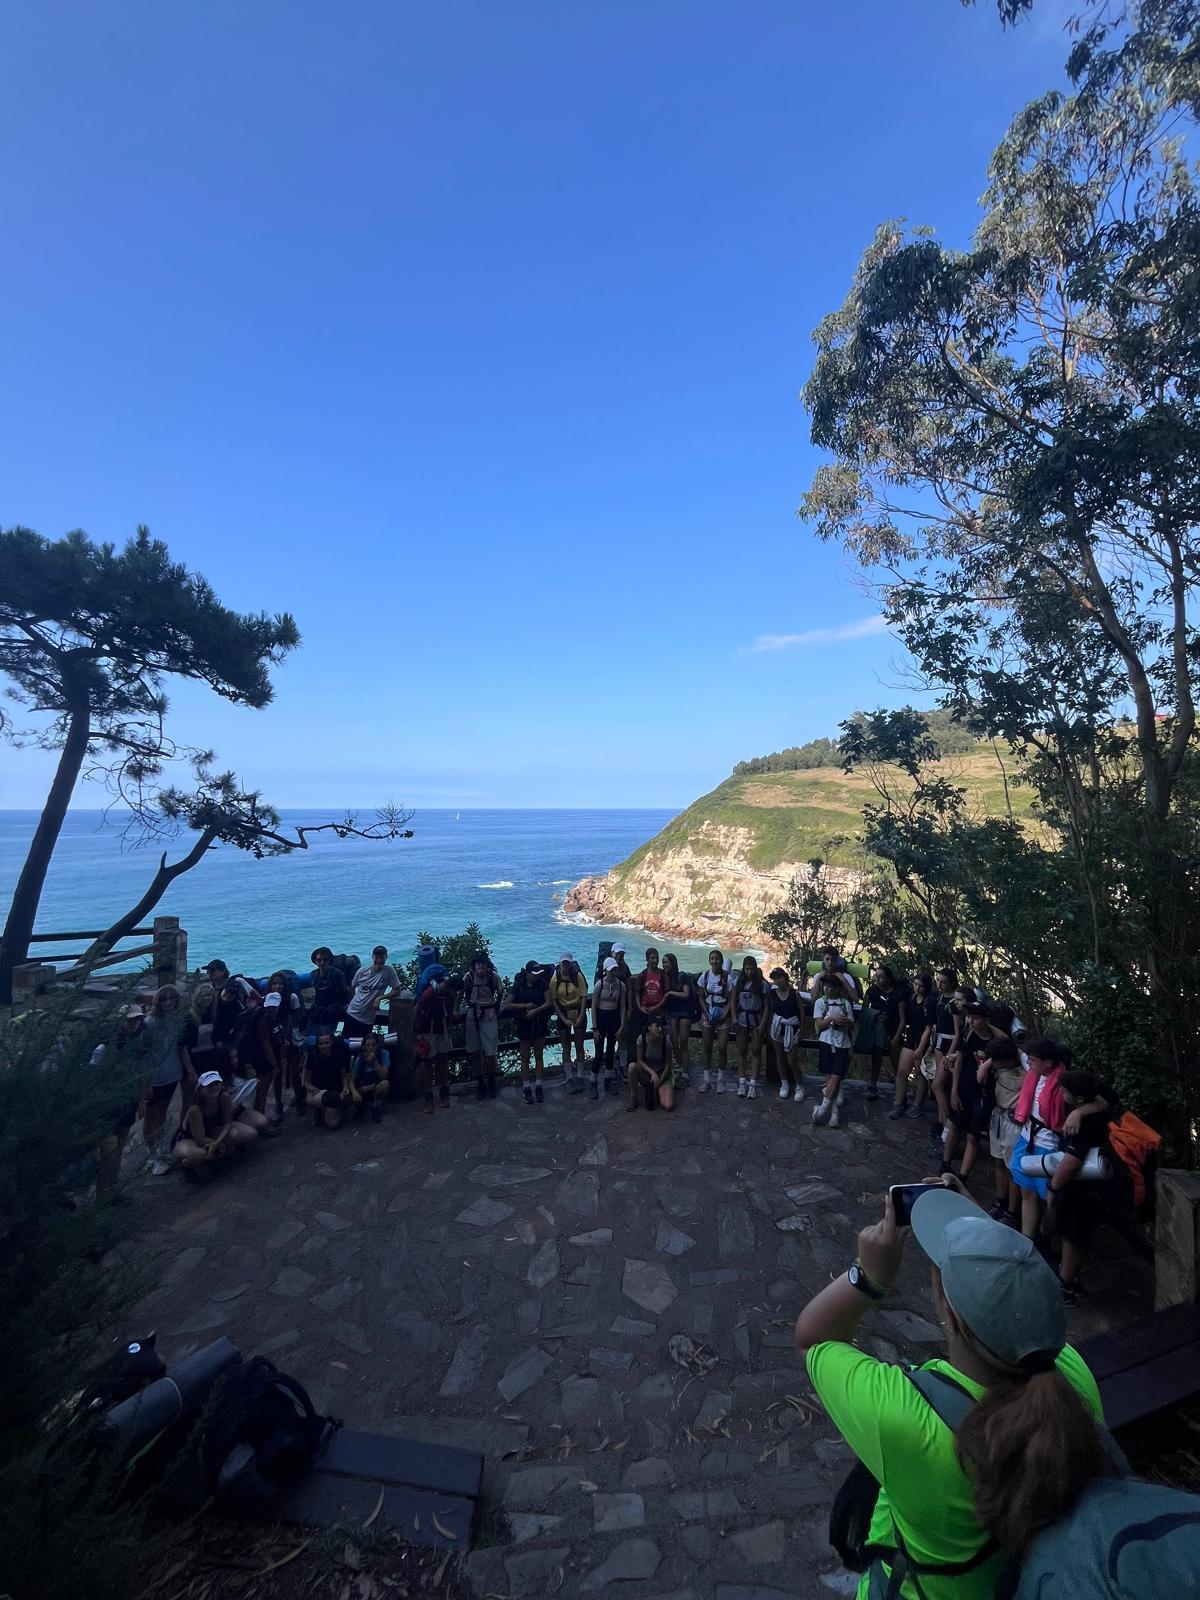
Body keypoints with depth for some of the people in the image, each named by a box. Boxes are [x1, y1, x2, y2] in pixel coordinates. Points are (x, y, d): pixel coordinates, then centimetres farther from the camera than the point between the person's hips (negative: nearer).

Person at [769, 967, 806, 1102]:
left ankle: (799, 1087, 18)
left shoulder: (794, 993, -10)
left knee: (792, 1061, -1)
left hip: (791, 1029, -3)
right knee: (780, 1058, 11)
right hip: (777, 1028, 3)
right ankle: (784, 1085, 27)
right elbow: (771, 1012, 3)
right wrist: (770, 1029, 3)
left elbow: (801, 1012, -2)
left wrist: (802, 1030, 0)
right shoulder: (773, 993, -4)